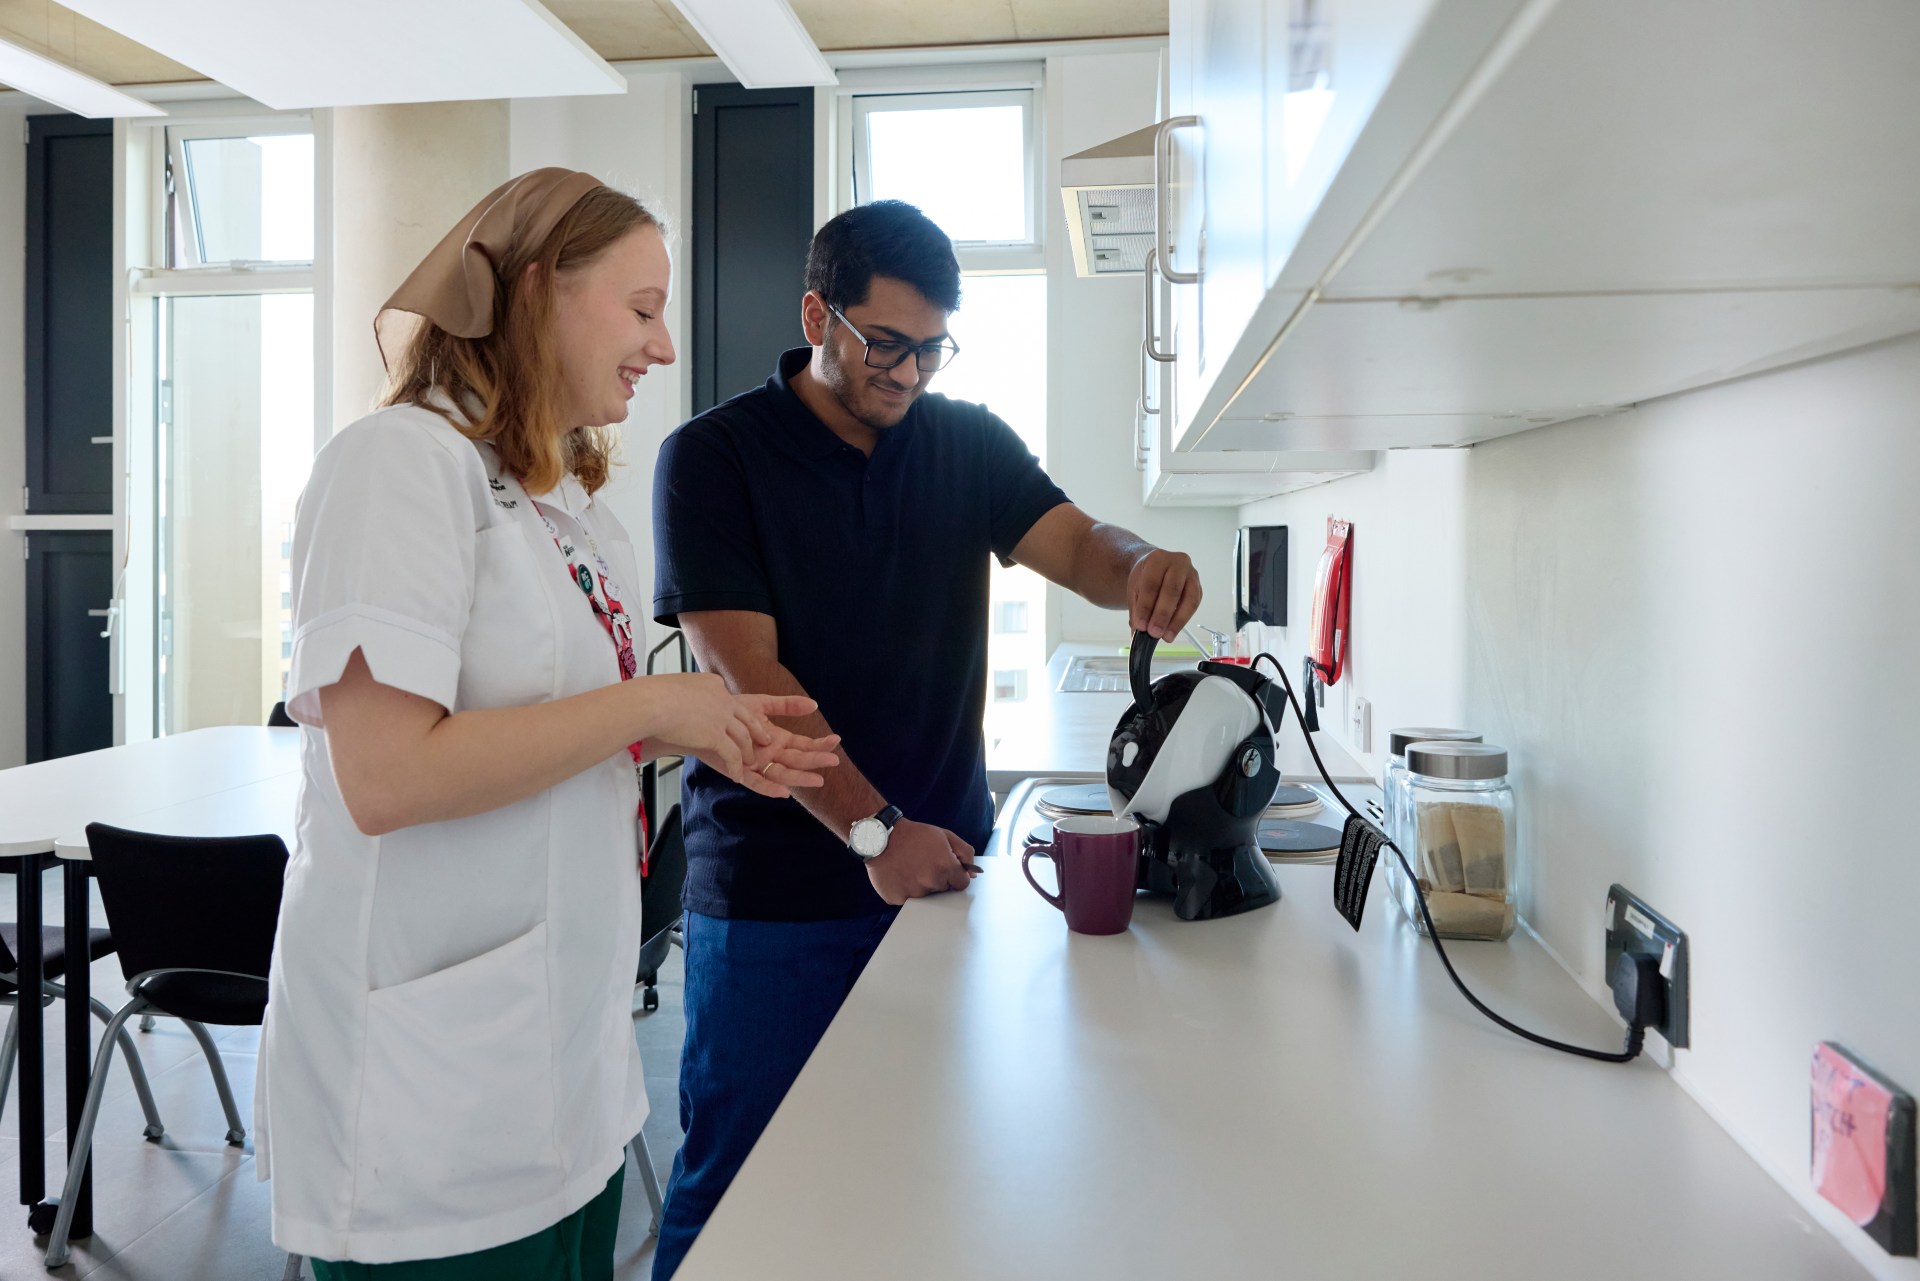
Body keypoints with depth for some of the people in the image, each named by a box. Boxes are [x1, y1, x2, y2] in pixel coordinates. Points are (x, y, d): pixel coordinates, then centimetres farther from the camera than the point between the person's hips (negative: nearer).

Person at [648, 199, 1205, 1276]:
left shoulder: (970, 442, 8)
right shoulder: (715, 457, -5)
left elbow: (1080, 545, -5)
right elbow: (748, 674, -14)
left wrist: (1140, 567, -29)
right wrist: (875, 831, -22)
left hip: (944, 865, 4)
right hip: (775, 897, -3)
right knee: (738, 1190, 9)